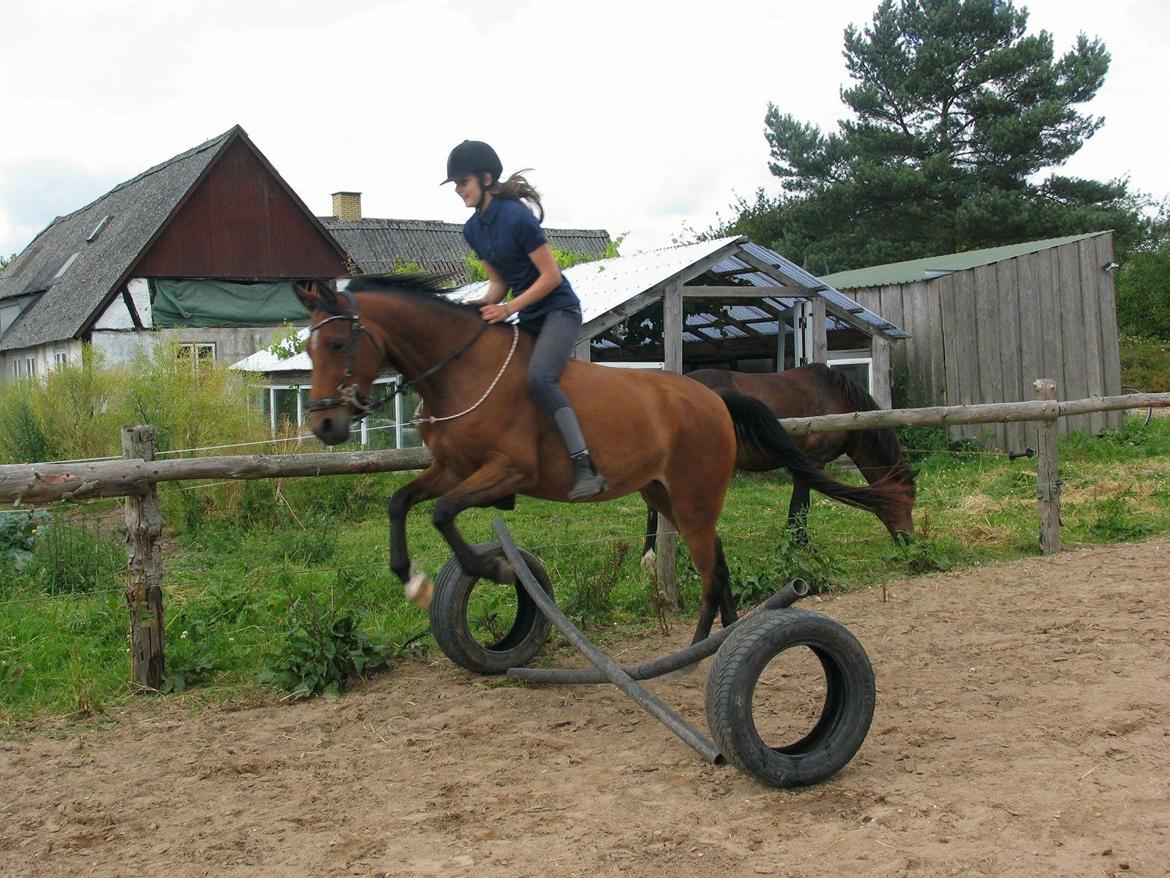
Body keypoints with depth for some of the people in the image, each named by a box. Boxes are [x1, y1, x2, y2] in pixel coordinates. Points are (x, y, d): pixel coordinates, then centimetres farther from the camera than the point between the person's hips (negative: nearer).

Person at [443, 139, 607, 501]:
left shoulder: (516, 216, -18)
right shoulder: (473, 229, 7)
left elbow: (551, 276, -18)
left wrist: (508, 309, -20)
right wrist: (484, 305, -6)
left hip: (559, 310, -10)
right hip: (528, 318, 10)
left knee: (538, 377, -31)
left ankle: (586, 468, -33)